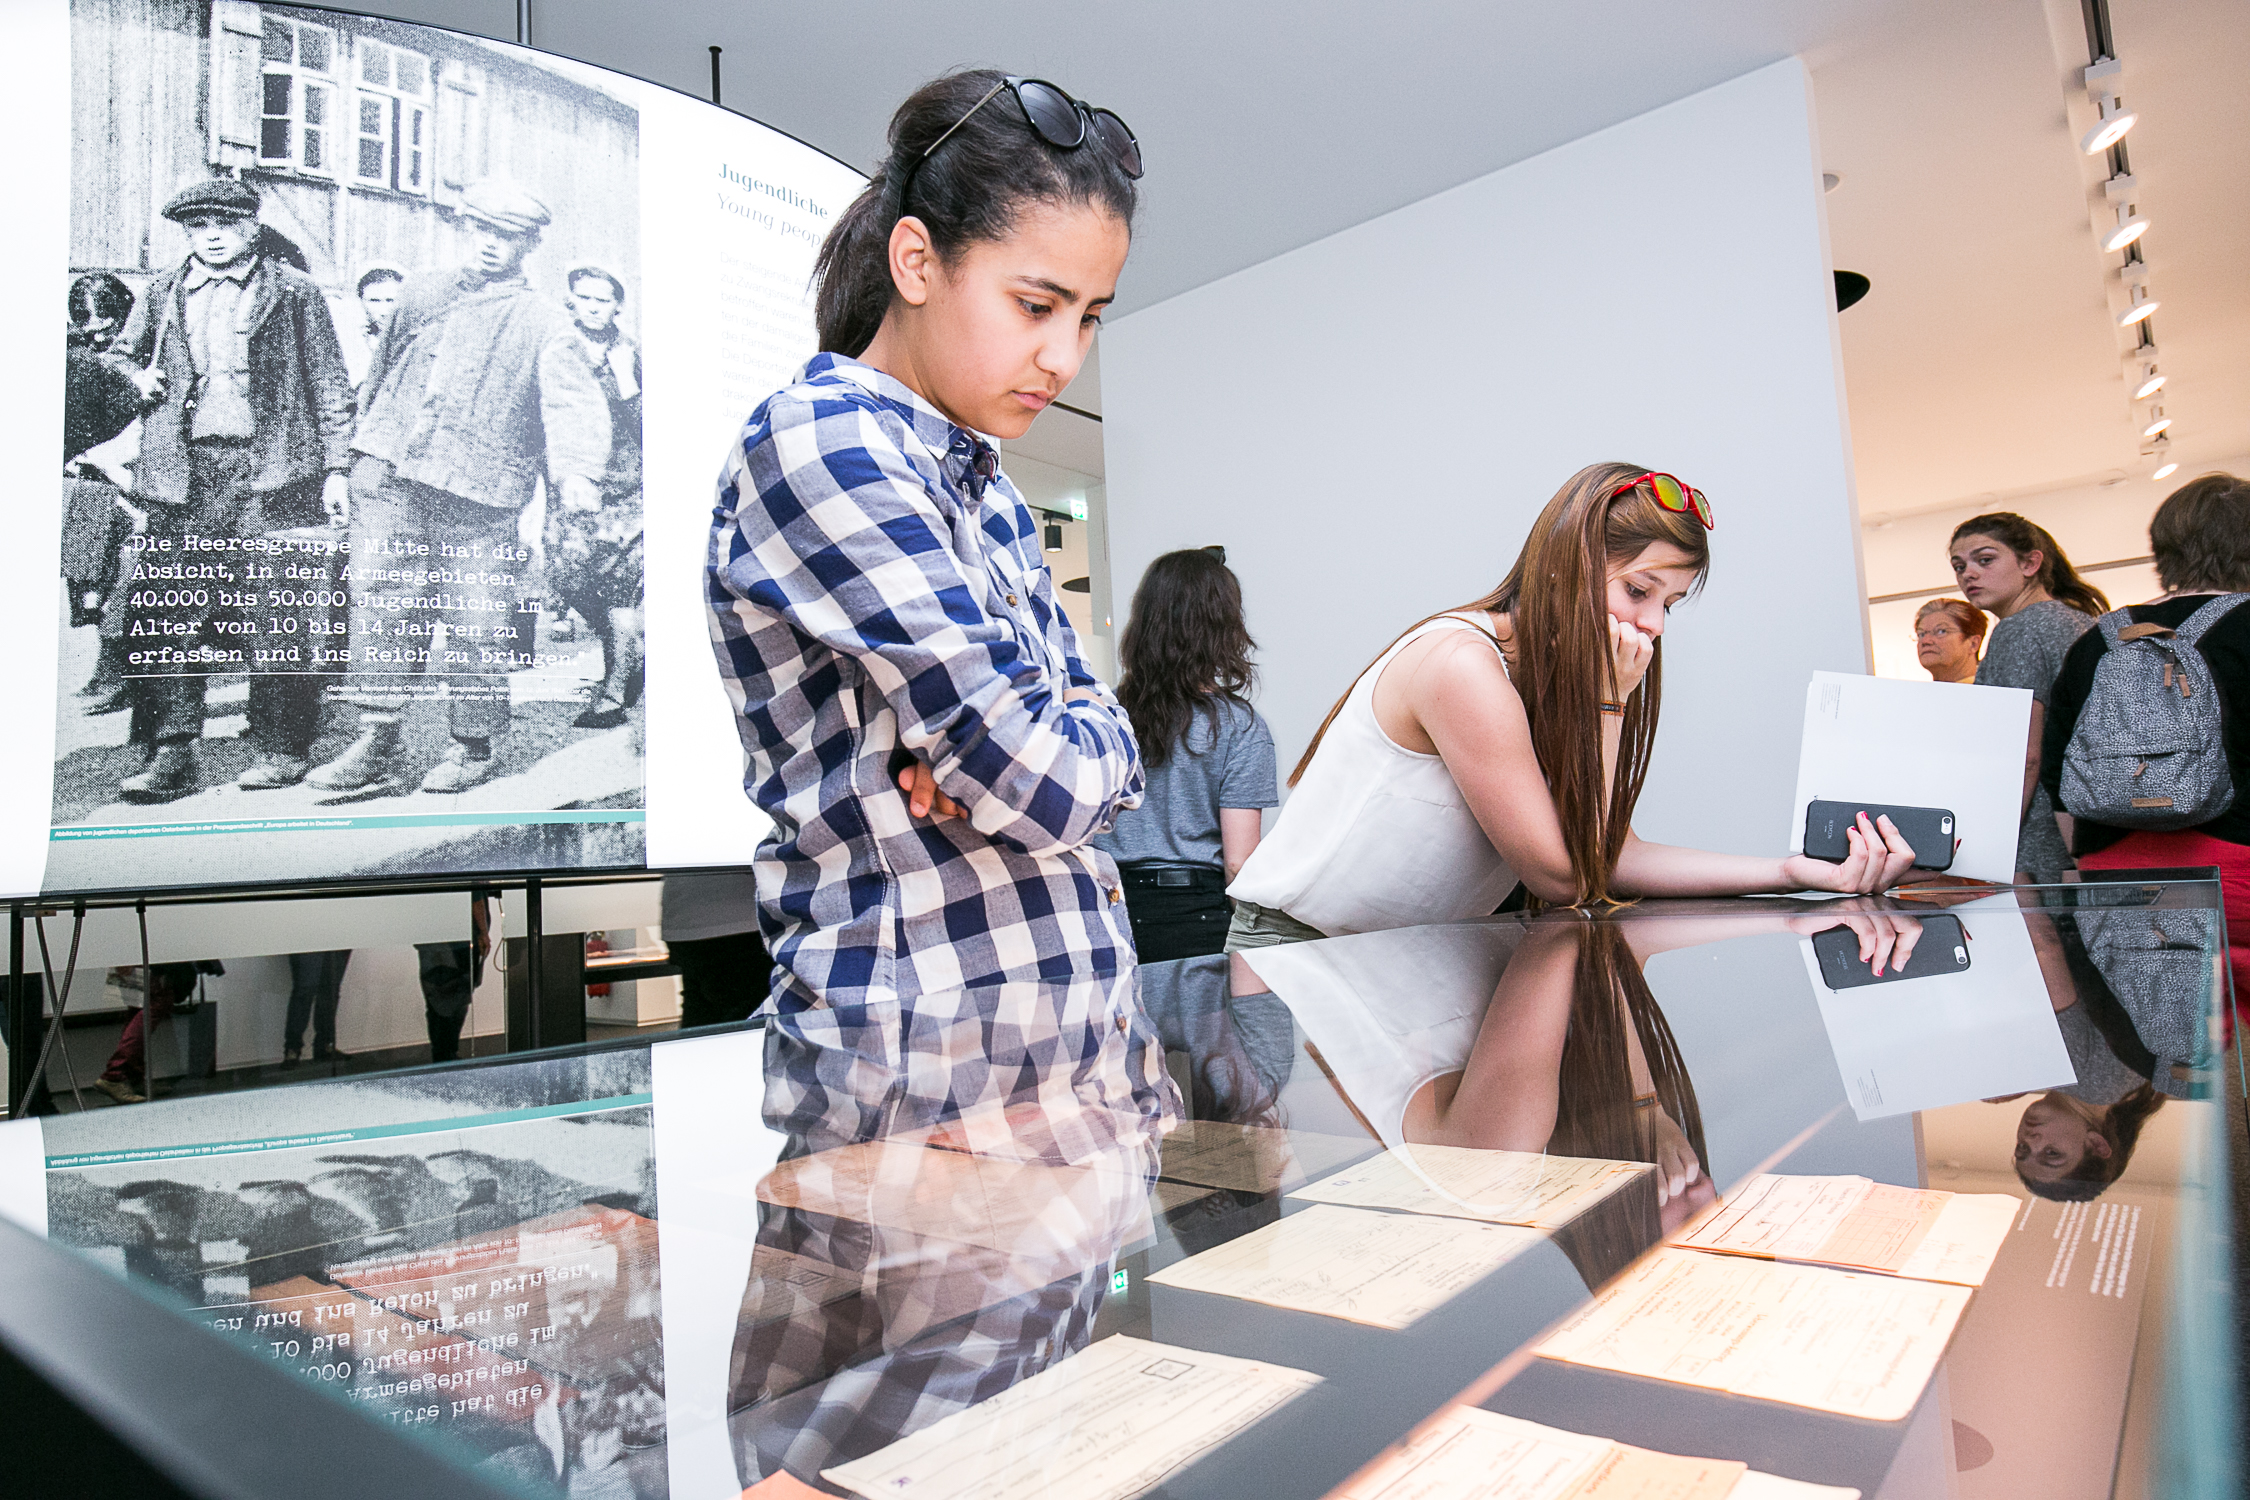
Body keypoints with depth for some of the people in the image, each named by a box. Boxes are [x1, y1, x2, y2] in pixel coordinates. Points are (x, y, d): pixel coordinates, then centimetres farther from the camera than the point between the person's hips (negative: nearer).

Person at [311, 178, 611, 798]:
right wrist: (350, 459, 25)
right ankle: (379, 749, 2)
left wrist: (576, 474, -27)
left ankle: (474, 747, 15)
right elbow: (379, 375, 28)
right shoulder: (420, 295, 21)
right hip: (390, 474, 4)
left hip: (477, 493, -3)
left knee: (476, 620, -1)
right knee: (380, 602, -4)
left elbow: (574, 403, -7)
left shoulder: (542, 322, 7)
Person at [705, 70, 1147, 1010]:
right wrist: (1098, 742, -1)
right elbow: (1050, 790, -22)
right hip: (906, 1018, -7)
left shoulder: (988, 489, 11)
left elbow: (1105, 755, 9)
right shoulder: (816, 440, -15)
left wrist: (993, 748, -12)